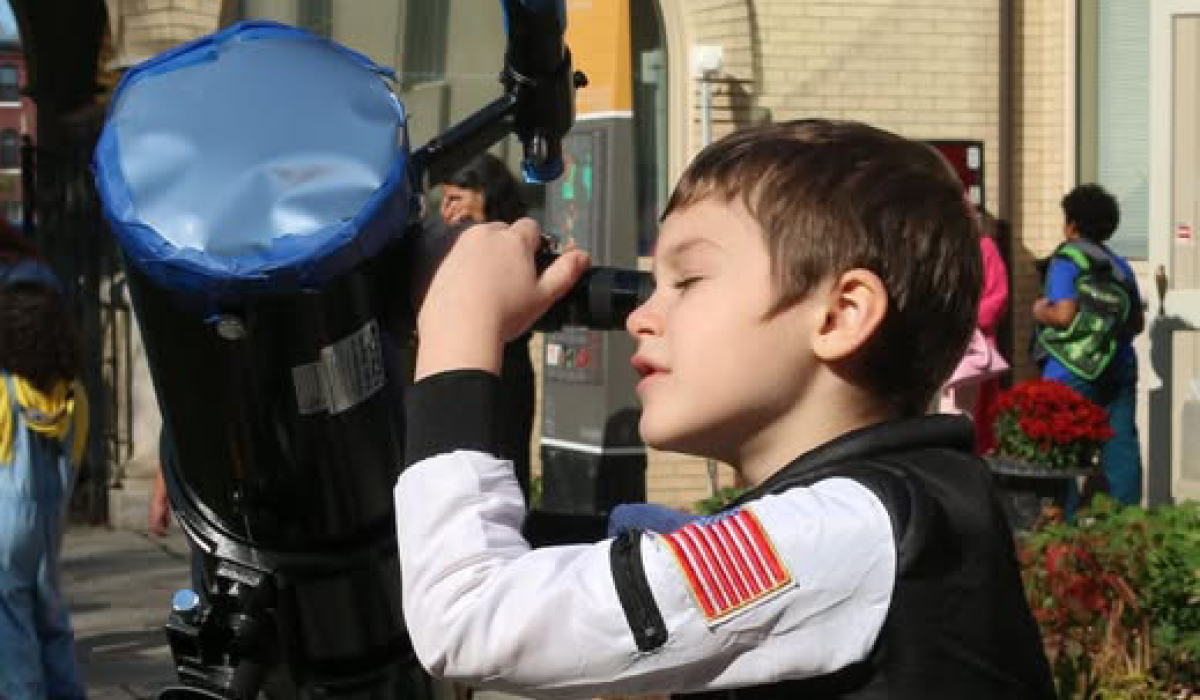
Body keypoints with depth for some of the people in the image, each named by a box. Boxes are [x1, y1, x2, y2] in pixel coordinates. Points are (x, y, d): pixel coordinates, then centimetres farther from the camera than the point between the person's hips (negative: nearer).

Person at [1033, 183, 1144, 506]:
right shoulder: (1120, 265, 11)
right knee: (1121, 447, 7)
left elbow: (1065, 315, -18)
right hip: (1120, 369, 6)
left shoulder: (1066, 260, -8)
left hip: (1073, 373, -6)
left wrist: (1040, 312, 1)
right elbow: (1138, 322, 12)